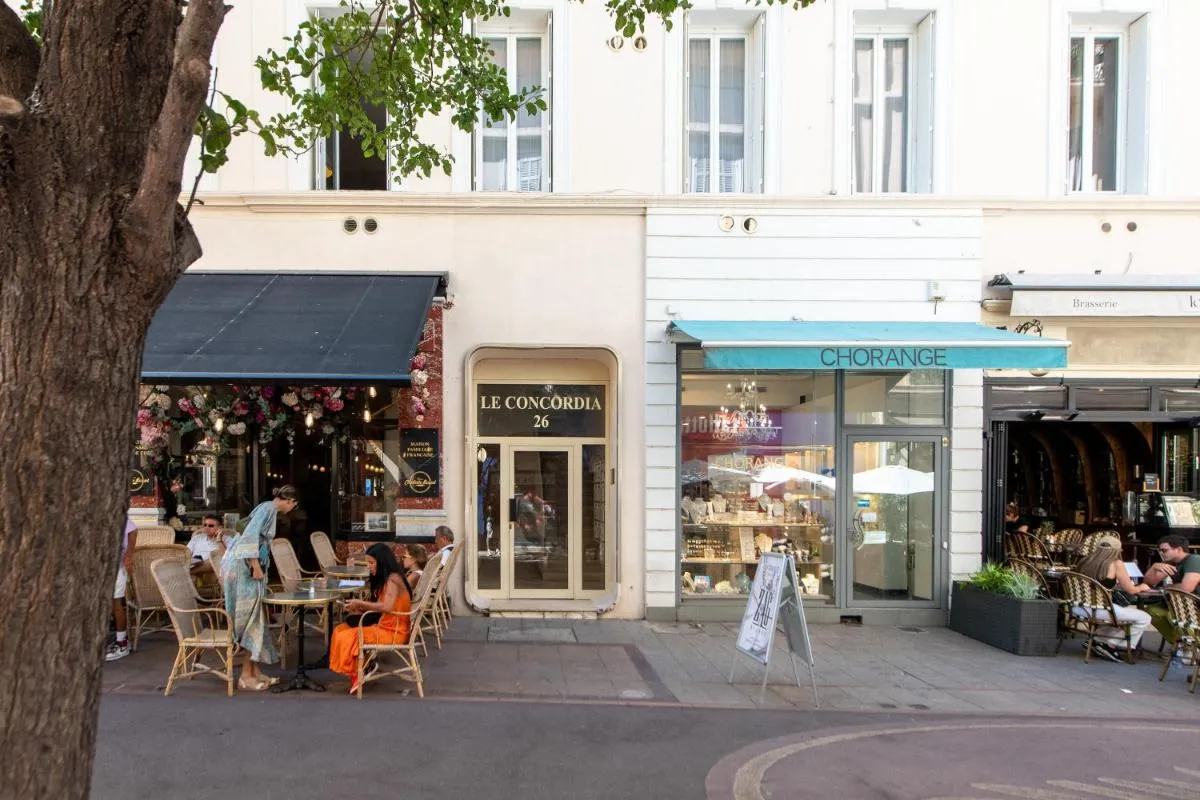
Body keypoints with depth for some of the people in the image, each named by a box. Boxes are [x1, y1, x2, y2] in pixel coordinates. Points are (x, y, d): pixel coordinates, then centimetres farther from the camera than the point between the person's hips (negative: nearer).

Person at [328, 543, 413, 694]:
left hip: (393, 631, -10)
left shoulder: (393, 579, -16)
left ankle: (356, 675, 1)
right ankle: (362, 668, -4)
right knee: (341, 630, 0)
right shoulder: (384, 579, 14)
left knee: (348, 637, -18)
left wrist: (361, 603, -20)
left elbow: (387, 607, -31)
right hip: (382, 625, 10)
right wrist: (359, 608, -2)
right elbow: (378, 607, 11)